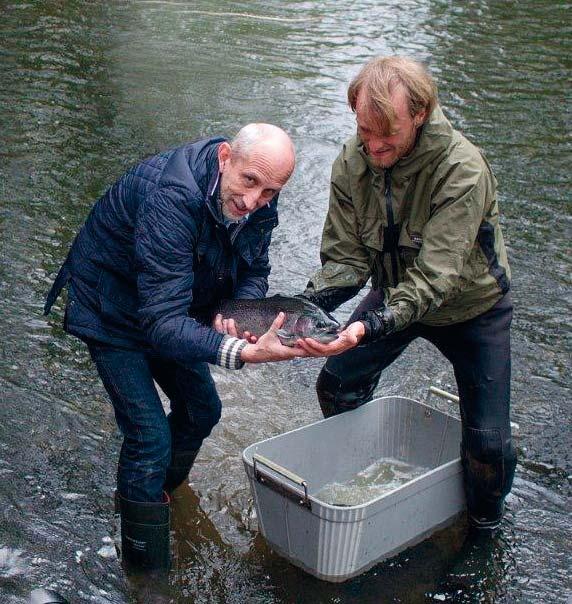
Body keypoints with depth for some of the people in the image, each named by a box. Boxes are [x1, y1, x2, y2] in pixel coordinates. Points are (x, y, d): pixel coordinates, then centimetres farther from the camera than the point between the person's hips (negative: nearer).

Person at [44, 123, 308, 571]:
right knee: (150, 435, -13)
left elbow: (254, 273, -3)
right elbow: (162, 322, -43)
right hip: (113, 312, -7)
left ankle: (157, 495, 44)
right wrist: (244, 353, -55)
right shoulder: (170, 196, -40)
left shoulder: (258, 204, -15)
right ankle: (145, 563, 4)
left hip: (169, 304, 8)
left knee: (203, 410, 16)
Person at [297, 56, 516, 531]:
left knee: (487, 439, -8)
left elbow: (434, 277, -39)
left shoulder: (464, 170, -35)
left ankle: (485, 521, 26)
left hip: (471, 306, -4)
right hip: (397, 294, 5)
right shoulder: (351, 164, -19)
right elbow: (346, 258, -16)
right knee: (337, 386, 4)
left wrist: (369, 326, -53)